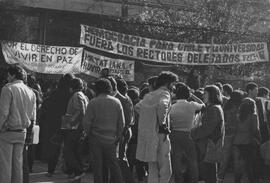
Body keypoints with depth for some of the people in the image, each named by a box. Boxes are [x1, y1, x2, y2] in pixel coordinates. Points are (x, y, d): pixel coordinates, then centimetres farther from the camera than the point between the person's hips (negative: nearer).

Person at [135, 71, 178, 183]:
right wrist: (162, 123, -17)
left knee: (152, 171, 14)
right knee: (165, 172, -2)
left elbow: (137, 107, 29)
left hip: (146, 135, 8)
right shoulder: (164, 94, -8)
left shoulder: (149, 95, 17)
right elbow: (162, 106, -29)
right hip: (159, 136, -8)